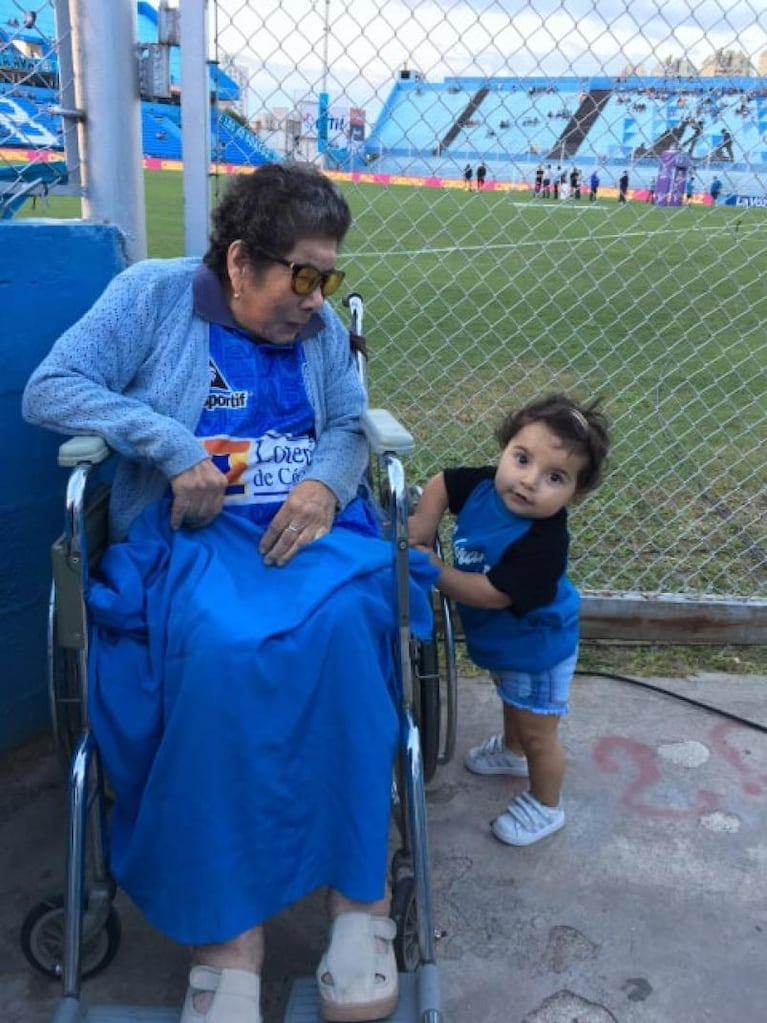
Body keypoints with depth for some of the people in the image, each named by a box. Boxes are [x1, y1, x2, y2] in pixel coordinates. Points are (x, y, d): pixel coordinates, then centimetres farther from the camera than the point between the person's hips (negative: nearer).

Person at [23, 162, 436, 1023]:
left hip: (304, 527, 3)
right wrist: (175, 447, -15)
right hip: (186, 533, -2)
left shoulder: (320, 327, 15)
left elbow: (348, 429, 13)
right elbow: (50, 389, -4)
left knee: (341, 626, -31)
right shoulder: (152, 295, 4)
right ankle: (225, 928, -23)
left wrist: (325, 483, -11)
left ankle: (359, 889, -20)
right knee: (221, 650, -35)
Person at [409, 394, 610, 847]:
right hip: (500, 641, 8)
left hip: (537, 649, -8)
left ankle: (545, 806, 39)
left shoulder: (542, 542, -40)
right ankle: (512, 750, 64)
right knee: (512, 700, 35)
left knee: (537, 733, 14)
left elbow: (490, 593, -38)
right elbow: (442, 482, -2)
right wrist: (422, 525, -18)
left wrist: (430, 567, -34)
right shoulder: (486, 483, -20)